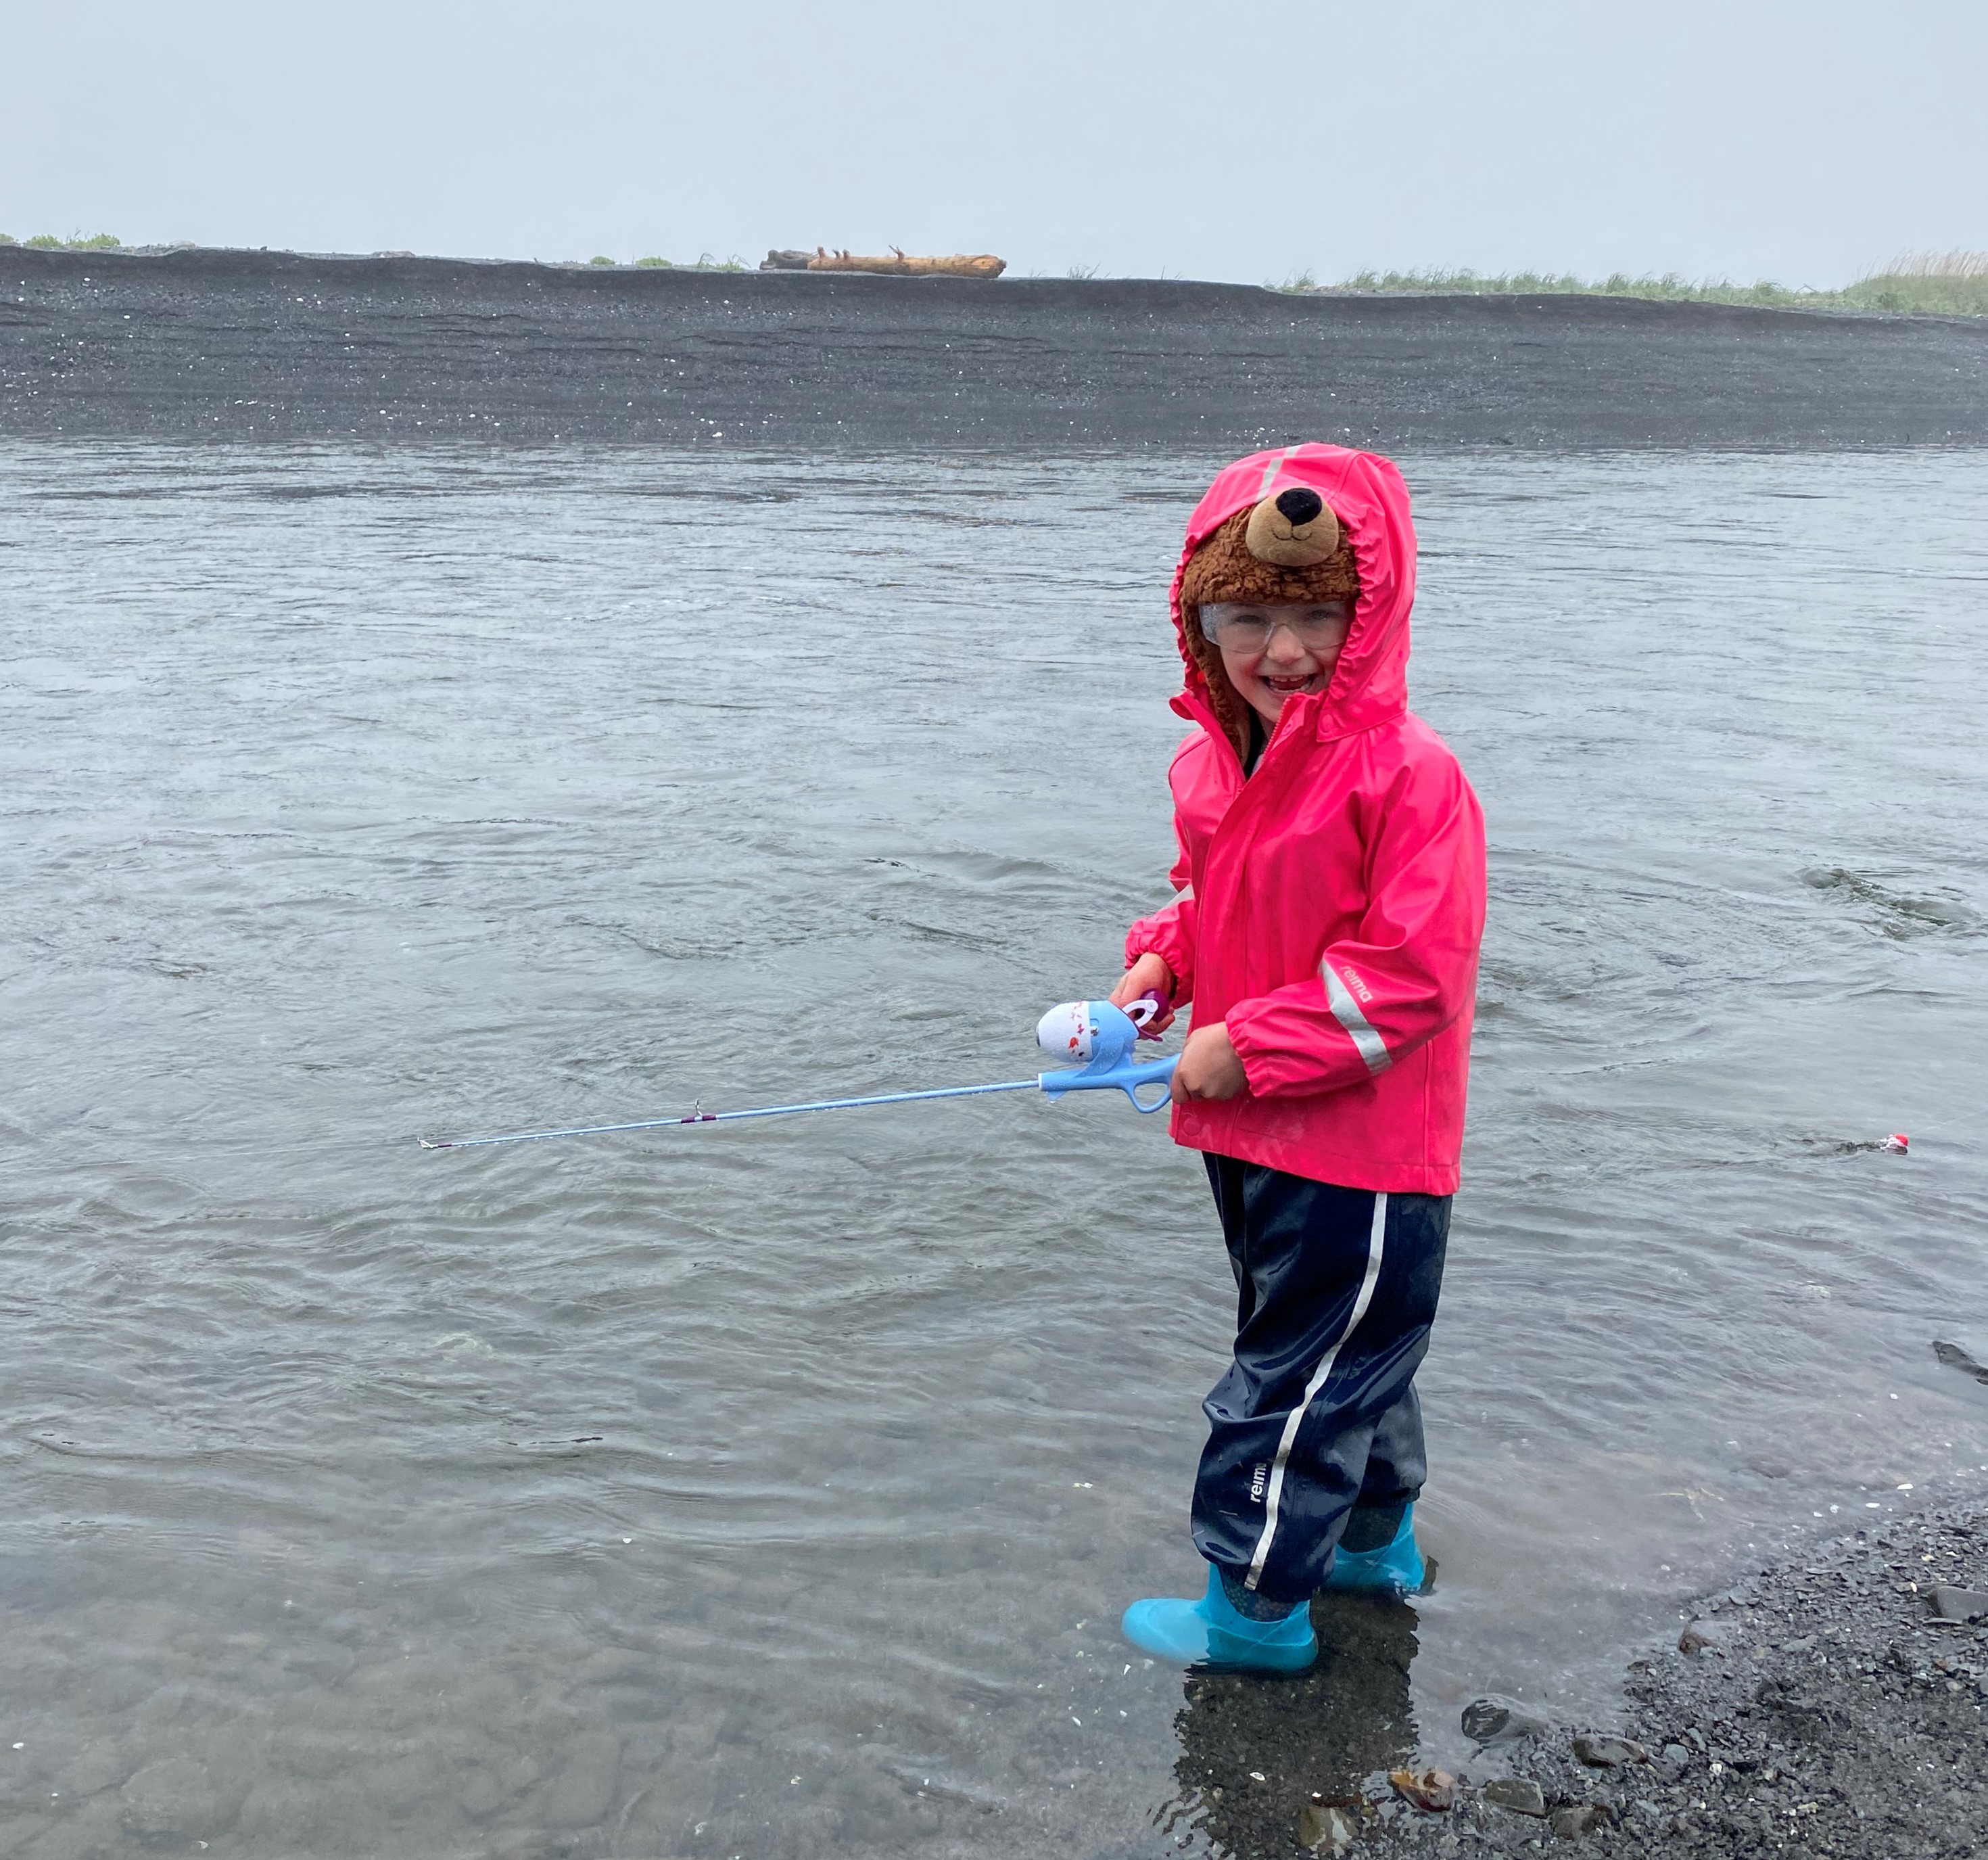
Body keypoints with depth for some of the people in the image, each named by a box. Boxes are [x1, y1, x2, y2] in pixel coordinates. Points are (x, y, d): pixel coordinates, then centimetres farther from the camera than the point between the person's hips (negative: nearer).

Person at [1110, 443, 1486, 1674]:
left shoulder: (1407, 773, -22)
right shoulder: (1214, 762, 3)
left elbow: (1411, 970, -24)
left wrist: (1252, 1047, -23)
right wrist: (1162, 961, -2)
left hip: (1357, 1149, -8)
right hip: (1250, 1132, 9)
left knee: (1297, 1373, 5)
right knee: (1338, 1349, 25)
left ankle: (1256, 1608, 22)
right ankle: (1376, 1540, 46)